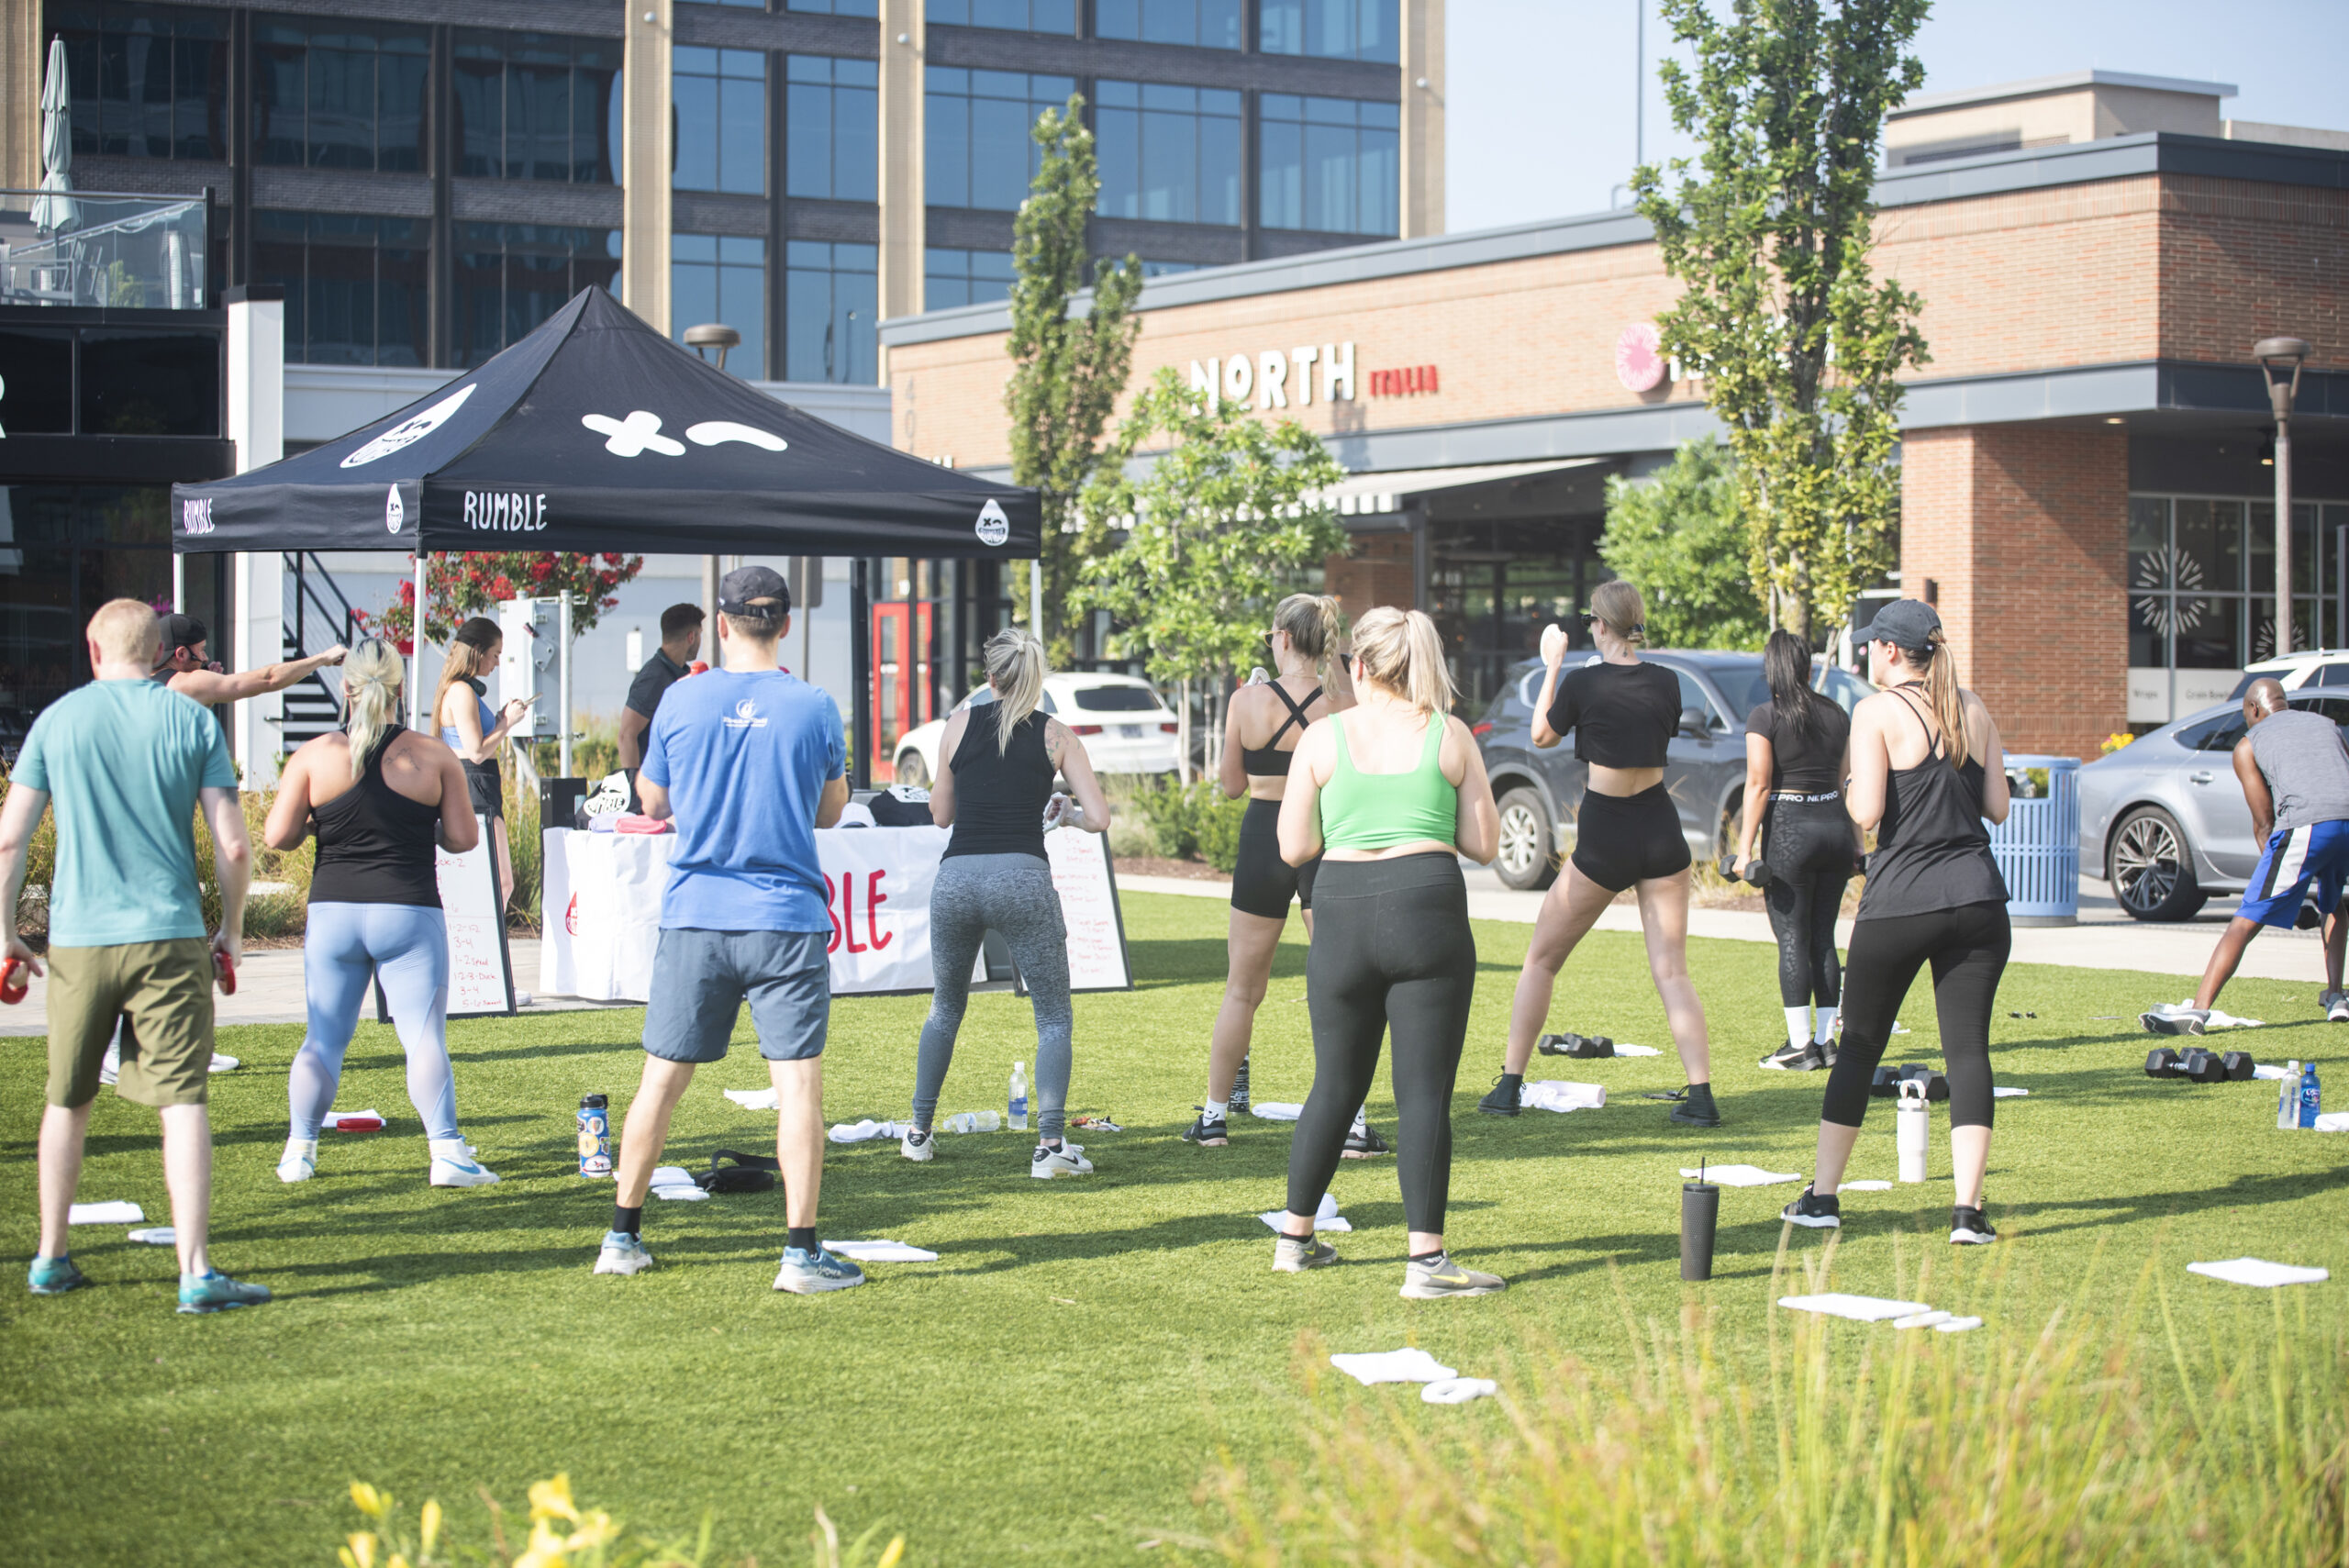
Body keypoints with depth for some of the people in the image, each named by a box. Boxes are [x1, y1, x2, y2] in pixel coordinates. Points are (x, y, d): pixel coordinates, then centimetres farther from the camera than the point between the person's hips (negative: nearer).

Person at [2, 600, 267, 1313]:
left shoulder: (58, 720, 4)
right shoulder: (192, 721, 1)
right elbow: (233, 846, -4)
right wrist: (232, 928, 10)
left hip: (77, 940, 2)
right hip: (169, 936, -2)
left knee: (69, 1101, 17)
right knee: (182, 1102, -3)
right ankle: (195, 1273, -10)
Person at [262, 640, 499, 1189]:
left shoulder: (314, 756, 0)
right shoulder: (433, 756, -1)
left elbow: (277, 836, -2)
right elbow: (463, 838, 1)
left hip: (332, 912, 2)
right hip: (409, 912, -1)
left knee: (324, 1038, 11)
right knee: (425, 1036, 0)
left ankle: (299, 1151, 14)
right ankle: (447, 1151, -7)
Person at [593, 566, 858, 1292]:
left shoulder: (681, 703, -1)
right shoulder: (813, 708, -3)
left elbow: (652, 803, 12)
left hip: (694, 917, 2)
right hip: (788, 920, -2)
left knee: (662, 1078, 11)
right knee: (798, 1082, 0)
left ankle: (622, 1236, 20)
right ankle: (801, 1251, -3)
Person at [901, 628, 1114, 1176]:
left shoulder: (961, 723, 10)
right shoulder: (1055, 735, 7)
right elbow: (1098, 818, 1)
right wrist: (1066, 813, 22)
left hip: (956, 878, 2)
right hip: (1022, 878, -2)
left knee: (946, 1007, 24)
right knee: (1055, 1018, 8)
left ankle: (918, 1133, 28)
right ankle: (1049, 1143, -7)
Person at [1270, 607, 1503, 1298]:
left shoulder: (1323, 737, 4)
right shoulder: (1451, 736, 4)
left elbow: (1293, 848, 5)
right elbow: (1484, 844, 5)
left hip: (1342, 912, 2)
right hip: (1429, 910, -2)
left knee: (1337, 1084, 17)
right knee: (1425, 1091, -2)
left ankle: (1296, 1238, 27)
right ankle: (1426, 1260, -7)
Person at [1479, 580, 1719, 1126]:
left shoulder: (1582, 682, -11)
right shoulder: (1665, 682, -1)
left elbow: (1542, 736, 6)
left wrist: (1552, 665, 14)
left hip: (1604, 837, -3)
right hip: (1660, 828, 3)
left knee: (1541, 961, 11)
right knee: (1671, 972, 5)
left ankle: (1510, 1086, 10)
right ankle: (1701, 1095, -6)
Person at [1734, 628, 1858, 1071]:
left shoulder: (1764, 718, -7)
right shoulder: (1837, 715, 9)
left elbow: (1758, 785, -11)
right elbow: (1846, 781, 12)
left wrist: (1745, 847, -10)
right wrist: (1856, 841, 20)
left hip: (1790, 828, -5)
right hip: (1835, 826, 5)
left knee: (1792, 939, -2)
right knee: (1824, 937, 11)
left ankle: (1800, 1046, -2)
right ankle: (1826, 1041, 12)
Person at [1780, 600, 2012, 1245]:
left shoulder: (1877, 713, -6)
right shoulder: (1975, 711, 9)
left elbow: (1868, 812, -13)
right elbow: (1997, 807, 9)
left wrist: (1853, 785, 7)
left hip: (1899, 902, -3)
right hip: (1977, 900, 3)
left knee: (1859, 1046, 10)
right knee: (1968, 1048, 2)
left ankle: (1822, 1197, 16)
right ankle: (1968, 1209, -6)